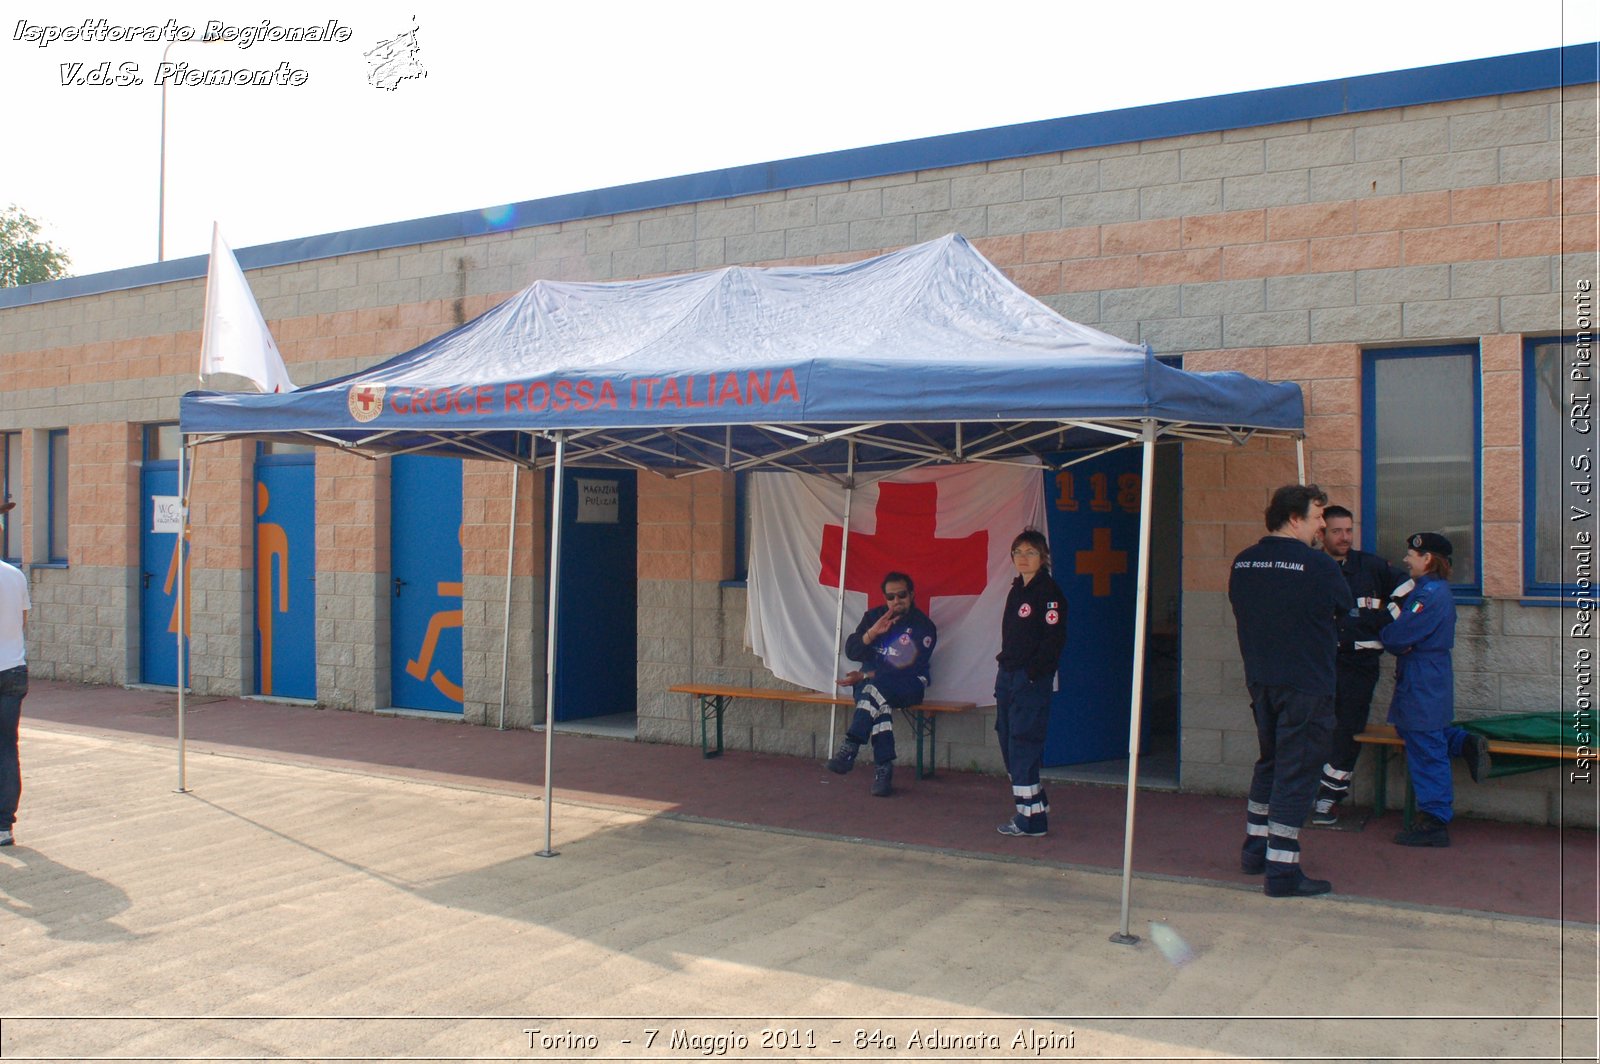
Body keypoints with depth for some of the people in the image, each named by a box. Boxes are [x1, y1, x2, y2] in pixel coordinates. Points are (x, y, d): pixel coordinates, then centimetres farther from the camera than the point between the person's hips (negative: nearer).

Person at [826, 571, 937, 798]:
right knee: (881, 705, -33)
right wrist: (872, 633, -19)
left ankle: (849, 749, -40)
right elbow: (851, 651, 0)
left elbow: (907, 669, -15)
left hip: (907, 686, -2)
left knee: (876, 688, -35)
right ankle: (883, 770, -34)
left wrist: (865, 676, -17)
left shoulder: (924, 627, -6)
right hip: (870, 681, 3)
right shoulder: (873, 616, 9)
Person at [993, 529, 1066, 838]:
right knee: (1008, 742, 11)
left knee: (1023, 745, -9)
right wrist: (1005, 666, 12)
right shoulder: (1017, 590, 17)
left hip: (1032, 680, -9)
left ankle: (1031, 818, -3)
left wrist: (1032, 673, -18)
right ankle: (1036, 804, 22)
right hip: (1008, 676, 9)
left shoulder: (1049, 592, -9)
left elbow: (1054, 639, -16)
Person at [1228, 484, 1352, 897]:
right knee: (1296, 773, -1)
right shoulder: (1318, 565, -15)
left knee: (1269, 761, 22)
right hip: (1305, 685, -7)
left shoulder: (1242, 563, 3)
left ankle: (1255, 850, 30)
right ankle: (1282, 871, 0)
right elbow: (1345, 608, 0)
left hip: (1259, 681, 7)